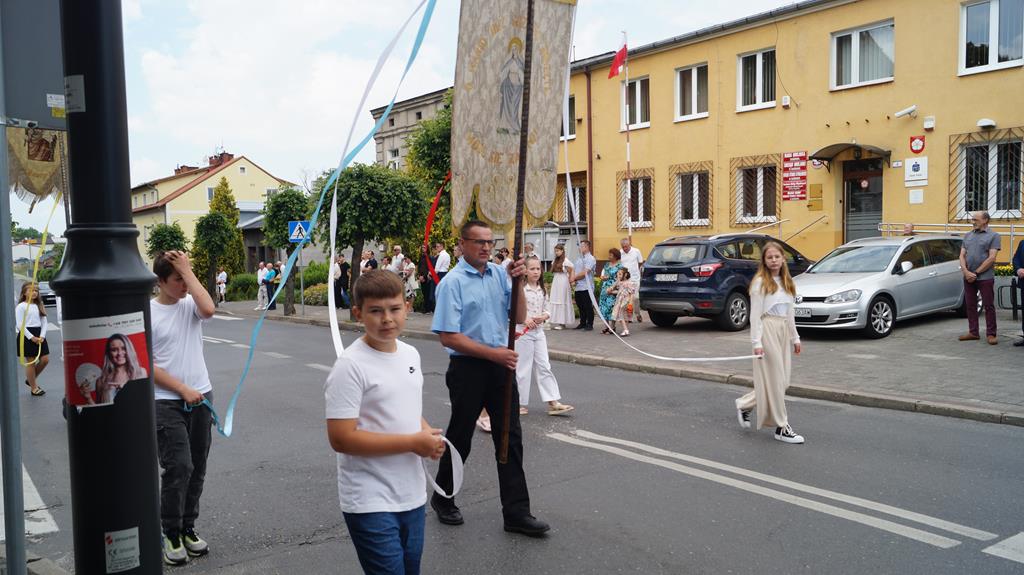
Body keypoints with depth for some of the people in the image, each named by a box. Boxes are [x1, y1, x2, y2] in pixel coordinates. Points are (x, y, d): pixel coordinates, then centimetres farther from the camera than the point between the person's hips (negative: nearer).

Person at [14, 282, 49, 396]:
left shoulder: (39, 305, 12)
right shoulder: (21, 306, -6)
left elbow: (44, 322, 8)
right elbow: (20, 325, -12)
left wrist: (42, 336, -6)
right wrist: (31, 337, -17)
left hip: (39, 335, 6)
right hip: (27, 335, -6)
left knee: (45, 360, 3)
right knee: (31, 362, 1)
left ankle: (30, 379, 26)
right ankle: (34, 388, 11)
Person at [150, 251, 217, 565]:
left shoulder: (190, 304, 2)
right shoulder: (148, 313, -6)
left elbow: (208, 309, -23)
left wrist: (188, 270, -16)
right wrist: (183, 390, -11)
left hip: (201, 397, 4)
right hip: (166, 402, -4)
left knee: (196, 467, 11)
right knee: (178, 467, -9)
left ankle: (187, 527, 27)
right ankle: (171, 533, 9)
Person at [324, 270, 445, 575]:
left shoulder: (411, 354, 4)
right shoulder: (350, 366, -18)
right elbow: (341, 439, -22)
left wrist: (428, 435, -4)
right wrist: (413, 443, -21)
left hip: (413, 495, 7)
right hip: (371, 504, -7)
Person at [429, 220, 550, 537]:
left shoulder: (498, 273, 5)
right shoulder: (453, 282, -11)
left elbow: (519, 317, 5)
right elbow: (449, 337, -15)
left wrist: (518, 283, -9)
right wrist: (493, 353, -18)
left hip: (501, 366, 5)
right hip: (468, 367, -5)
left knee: (510, 438, 5)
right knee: (460, 438, 10)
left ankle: (516, 512, 13)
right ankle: (443, 499, 32)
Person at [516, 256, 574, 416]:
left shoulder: (542, 290, 8)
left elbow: (546, 309, 13)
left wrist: (543, 317, -8)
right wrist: (524, 319, -22)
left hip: (539, 331, 6)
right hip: (522, 332, -6)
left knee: (544, 366, 5)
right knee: (523, 369, 2)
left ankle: (553, 403, 6)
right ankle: (520, 403, 14)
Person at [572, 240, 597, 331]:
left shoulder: (590, 259, -9)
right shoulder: (578, 258, 17)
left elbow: (584, 273, -17)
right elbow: (573, 270, 16)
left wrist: (575, 277, -4)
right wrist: (573, 280, -3)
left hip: (586, 287, -8)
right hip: (577, 287, 8)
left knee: (588, 307, -1)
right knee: (580, 307, 13)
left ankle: (590, 324, 6)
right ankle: (582, 323, 22)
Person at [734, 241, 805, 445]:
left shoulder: (786, 282, 14)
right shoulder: (760, 282, -7)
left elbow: (789, 313, 18)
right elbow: (755, 315, -11)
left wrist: (795, 337, 15)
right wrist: (756, 342, -17)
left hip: (784, 331, 8)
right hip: (768, 330, -8)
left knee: (782, 381, 8)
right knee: (774, 380, -2)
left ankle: (744, 405, 24)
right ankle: (782, 427, 6)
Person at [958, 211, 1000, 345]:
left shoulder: (993, 236, -2)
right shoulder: (968, 236, 14)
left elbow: (991, 258, -10)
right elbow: (962, 255, 8)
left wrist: (976, 273, -13)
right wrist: (966, 272, -8)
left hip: (985, 277, -5)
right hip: (968, 277, 5)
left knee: (988, 306, -1)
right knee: (970, 305, 8)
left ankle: (991, 334, 5)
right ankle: (973, 332, 17)